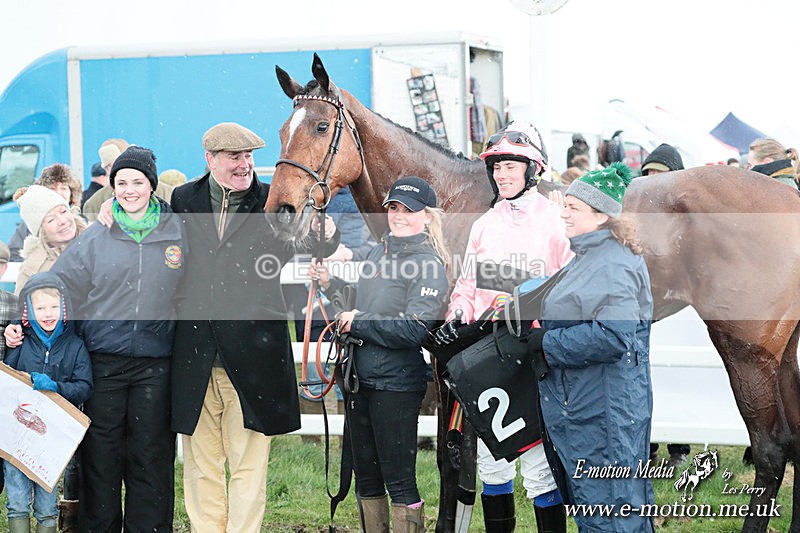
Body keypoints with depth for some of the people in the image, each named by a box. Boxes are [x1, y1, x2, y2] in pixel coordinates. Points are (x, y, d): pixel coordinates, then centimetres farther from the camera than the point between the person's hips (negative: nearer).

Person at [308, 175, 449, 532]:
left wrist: (358, 324, -17)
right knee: (365, 476, 16)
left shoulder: (429, 266, -12)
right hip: (360, 378, 8)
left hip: (396, 385, -8)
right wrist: (331, 285, 5)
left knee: (399, 480, -2)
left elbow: (414, 330, -21)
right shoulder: (377, 252, 11)